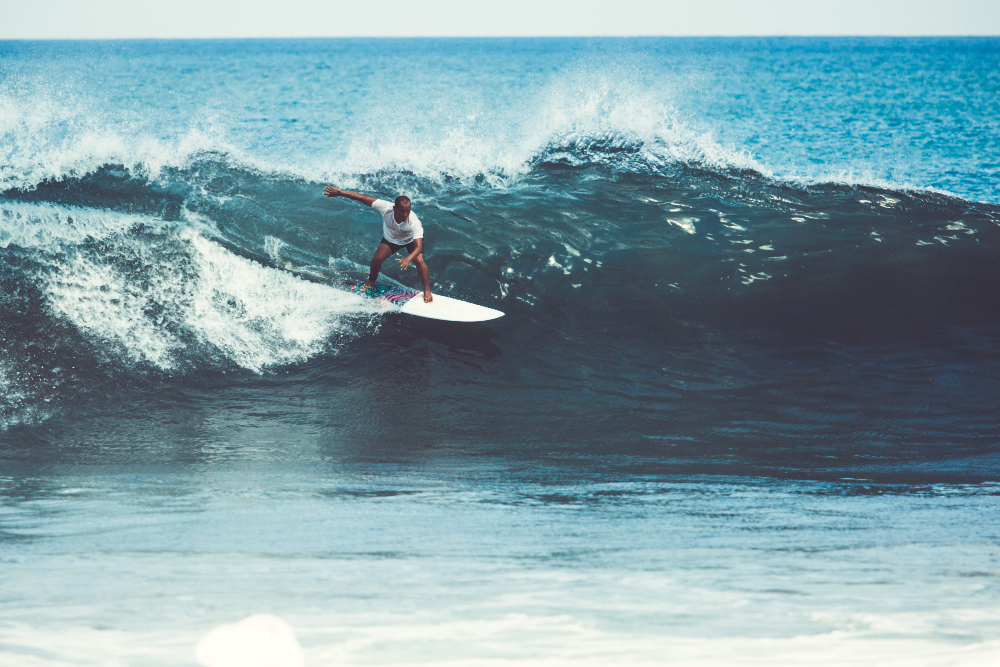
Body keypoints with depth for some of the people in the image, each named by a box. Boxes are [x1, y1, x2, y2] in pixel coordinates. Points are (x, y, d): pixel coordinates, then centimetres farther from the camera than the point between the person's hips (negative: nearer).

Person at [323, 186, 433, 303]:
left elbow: (419, 246, -51)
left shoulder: (414, 222, -45)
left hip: (411, 239, -2)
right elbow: (362, 198, -30)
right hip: (391, 238, 2)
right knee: (377, 259, -10)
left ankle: (427, 290, -1)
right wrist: (338, 192, -26)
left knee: (419, 261, -23)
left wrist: (408, 259, -71)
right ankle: (371, 281, 23)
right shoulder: (386, 208, -39)